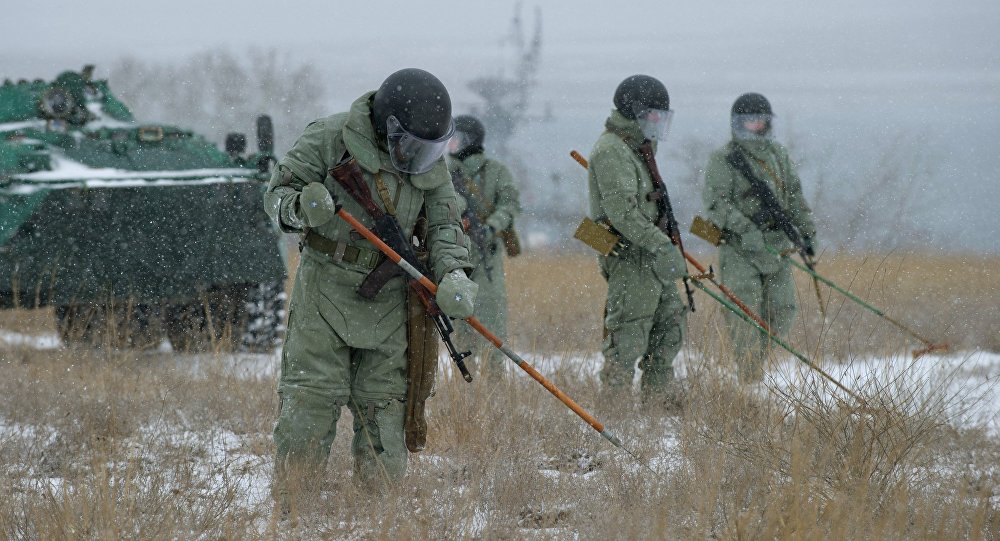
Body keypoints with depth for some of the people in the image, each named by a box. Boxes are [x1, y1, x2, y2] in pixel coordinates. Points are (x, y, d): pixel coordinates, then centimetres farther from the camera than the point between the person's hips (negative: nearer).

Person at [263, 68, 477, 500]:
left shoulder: (431, 162, 5)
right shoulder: (331, 138, -9)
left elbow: (444, 224, 4)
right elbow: (277, 194, -5)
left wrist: (454, 274, -16)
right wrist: (302, 208, -29)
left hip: (388, 301, 4)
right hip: (325, 290, -4)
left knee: (384, 412, 4)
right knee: (308, 408, -9)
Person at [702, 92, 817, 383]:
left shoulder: (779, 156, 15)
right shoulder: (723, 160, -4)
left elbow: (794, 197, 22)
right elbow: (716, 202, -13)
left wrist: (806, 231, 15)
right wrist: (744, 228, -23)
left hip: (776, 247, 6)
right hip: (739, 251, -6)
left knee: (781, 311, 3)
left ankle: (756, 357, 21)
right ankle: (751, 379, -9)